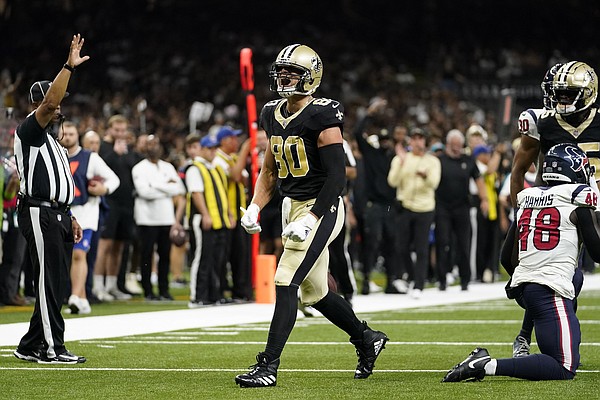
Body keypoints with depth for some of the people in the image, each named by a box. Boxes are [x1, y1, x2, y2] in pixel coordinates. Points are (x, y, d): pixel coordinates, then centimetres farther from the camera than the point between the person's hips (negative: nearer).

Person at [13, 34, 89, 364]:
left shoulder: (50, 137, 22)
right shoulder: (30, 130, -6)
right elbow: (49, 103, -24)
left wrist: (69, 217, 21)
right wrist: (69, 67, -24)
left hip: (57, 214, 10)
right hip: (39, 214, -10)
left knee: (57, 285, 9)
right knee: (50, 281, -8)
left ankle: (31, 346, 15)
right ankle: (51, 348, -5)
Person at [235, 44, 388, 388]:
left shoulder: (322, 117, -15)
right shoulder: (274, 116, 9)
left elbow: (337, 176, -17)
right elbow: (269, 170, 19)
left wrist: (312, 218, -24)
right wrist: (254, 208, 5)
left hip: (321, 208, -9)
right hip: (291, 206, 9)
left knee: (286, 283, -15)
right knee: (314, 292, 15)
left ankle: (269, 366, -14)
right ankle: (367, 338, 36)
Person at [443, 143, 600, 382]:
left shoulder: (526, 198, 16)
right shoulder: (578, 199, -2)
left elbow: (508, 259, 20)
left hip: (522, 288, 8)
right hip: (551, 290, -8)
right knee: (565, 369, -11)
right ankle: (488, 366, -25)